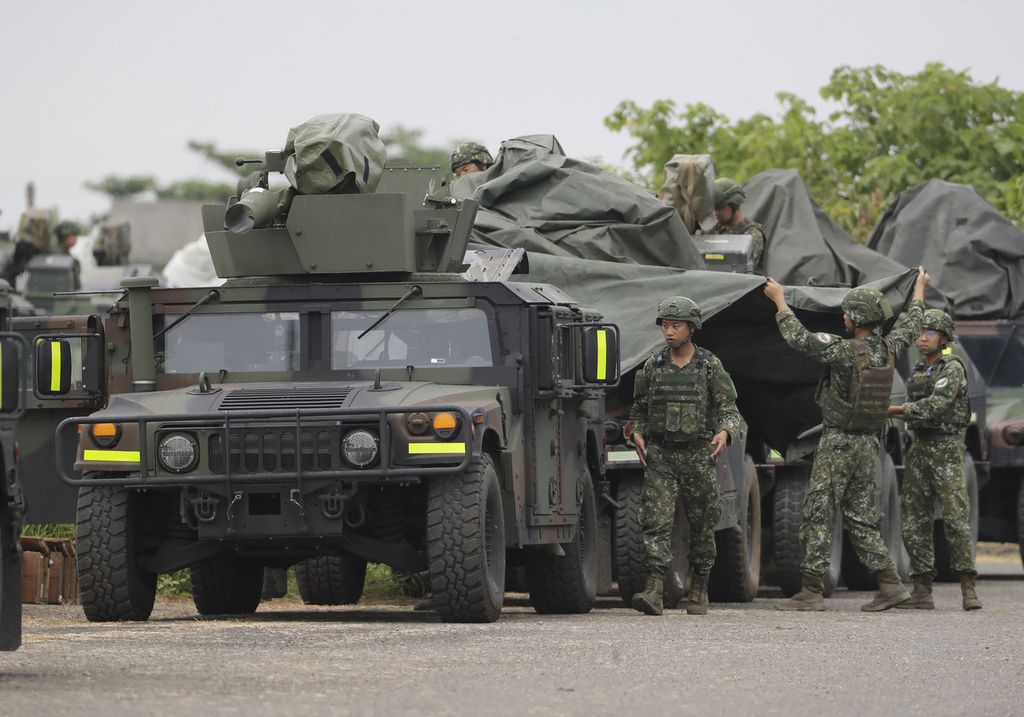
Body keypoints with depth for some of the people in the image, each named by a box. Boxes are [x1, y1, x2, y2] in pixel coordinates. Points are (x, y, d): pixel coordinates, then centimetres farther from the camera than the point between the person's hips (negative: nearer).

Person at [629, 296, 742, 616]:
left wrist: (724, 432, -21)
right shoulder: (653, 367, 6)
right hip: (659, 455, 1)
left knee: (702, 526, 7)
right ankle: (654, 590, -21)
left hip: (697, 455, -1)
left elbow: (729, 410, -1)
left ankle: (699, 590, 20)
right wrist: (637, 434, -2)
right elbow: (639, 409, 16)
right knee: (656, 521, -12)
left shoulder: (710, 366, 0)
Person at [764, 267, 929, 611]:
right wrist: (919, 289, 40)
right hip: (869, 444, 7)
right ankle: (890, 584, 5)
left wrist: (779, 300, -6)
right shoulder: (888, 350, 2)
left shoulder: (845, 352, -19)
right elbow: (910, 325, 23)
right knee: (861, 518, 13)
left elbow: (798, 337, -18)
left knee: (818, 516, -3)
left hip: (838, 443, -7)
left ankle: (811, 592, -5)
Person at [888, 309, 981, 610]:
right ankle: (922, 591, 6)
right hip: (919, 449, 7)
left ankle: (968, 589, -13)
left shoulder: (953, 368, -7)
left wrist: (896, 410, -14)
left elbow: (935, 406, -19)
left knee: (955, 518, -13)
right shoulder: (917, 372, 16)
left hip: (946, 449, -7)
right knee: (915, 521, 3)